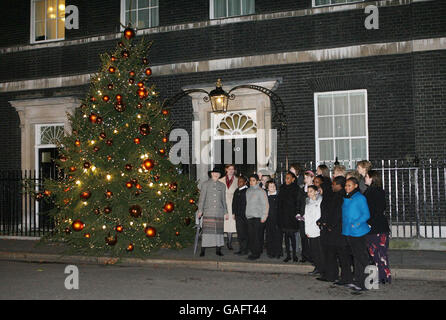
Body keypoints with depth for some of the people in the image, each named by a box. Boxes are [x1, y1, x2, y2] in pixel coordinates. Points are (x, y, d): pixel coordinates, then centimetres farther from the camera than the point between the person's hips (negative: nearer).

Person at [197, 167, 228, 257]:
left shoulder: (222, 186, 14)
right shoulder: (205, 184, 7)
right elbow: (202, 198, 5)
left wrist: (225, 212, 15)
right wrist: (200, 210, -2)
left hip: (219, 212, 3)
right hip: (208, 212, -2)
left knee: (219, 230, 1)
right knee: (206, 230, -7)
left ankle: (218, 250, 9)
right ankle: (203, 250, -4)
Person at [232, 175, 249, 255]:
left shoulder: (247, 191, -8)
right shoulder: (236, 191, 15)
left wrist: (246, 213, -13)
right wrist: (234, 212, 16)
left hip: (244, 215, -7)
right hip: (238, 215, 7)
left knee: (244, 233, -3)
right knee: (239, 233, 9)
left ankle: (245, 249, 3)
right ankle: (240, 249, 15)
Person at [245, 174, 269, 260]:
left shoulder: (261, 191, -3)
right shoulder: (248, 191, 14)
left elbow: (265, 205, -5)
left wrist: (264, 217, -10)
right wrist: (247, 214, 11)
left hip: (258, 217, -6)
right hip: (249, 217, 6)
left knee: (257, 236, -6)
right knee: (250, 235, 5)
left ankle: (257, 253, -1)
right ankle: (252, 252, 13)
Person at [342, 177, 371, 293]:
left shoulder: (360, 198, -8)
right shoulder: (345, 198, 13)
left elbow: (366, 214, -12)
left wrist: (356, 224, -20)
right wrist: (345, 226, 10)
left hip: (359, 232, -7)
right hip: (348, 232, 7)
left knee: (362, 257, -2)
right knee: (355, 256, 14)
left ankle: (363, 283, 2)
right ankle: (357, 280, 23)